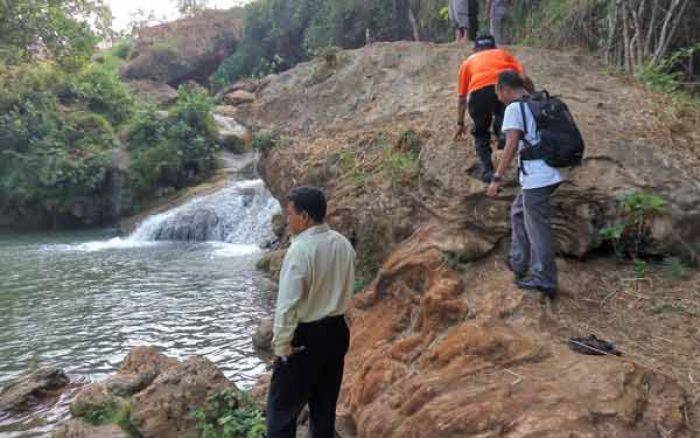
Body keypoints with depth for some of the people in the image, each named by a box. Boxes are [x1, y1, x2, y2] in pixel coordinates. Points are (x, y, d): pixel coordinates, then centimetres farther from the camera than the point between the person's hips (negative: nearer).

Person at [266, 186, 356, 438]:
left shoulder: (300, 250, -20)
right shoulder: (344, 245, 2)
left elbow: (288, 305, -21)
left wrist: (281, 345, -13)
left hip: (305, 337, -7)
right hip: (337, 331, 7)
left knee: (282, 408, 5)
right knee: (325, 407, 19)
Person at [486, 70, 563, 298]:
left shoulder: (514, 108, -7)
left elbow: (511, 145, -16)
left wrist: (497, 178, -15)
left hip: (536, 178, -9)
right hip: (550, 174, 9)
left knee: (537, 229, 1)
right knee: (518, 212, 24)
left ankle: (544, 281, 10)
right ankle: (518, 263, 30)